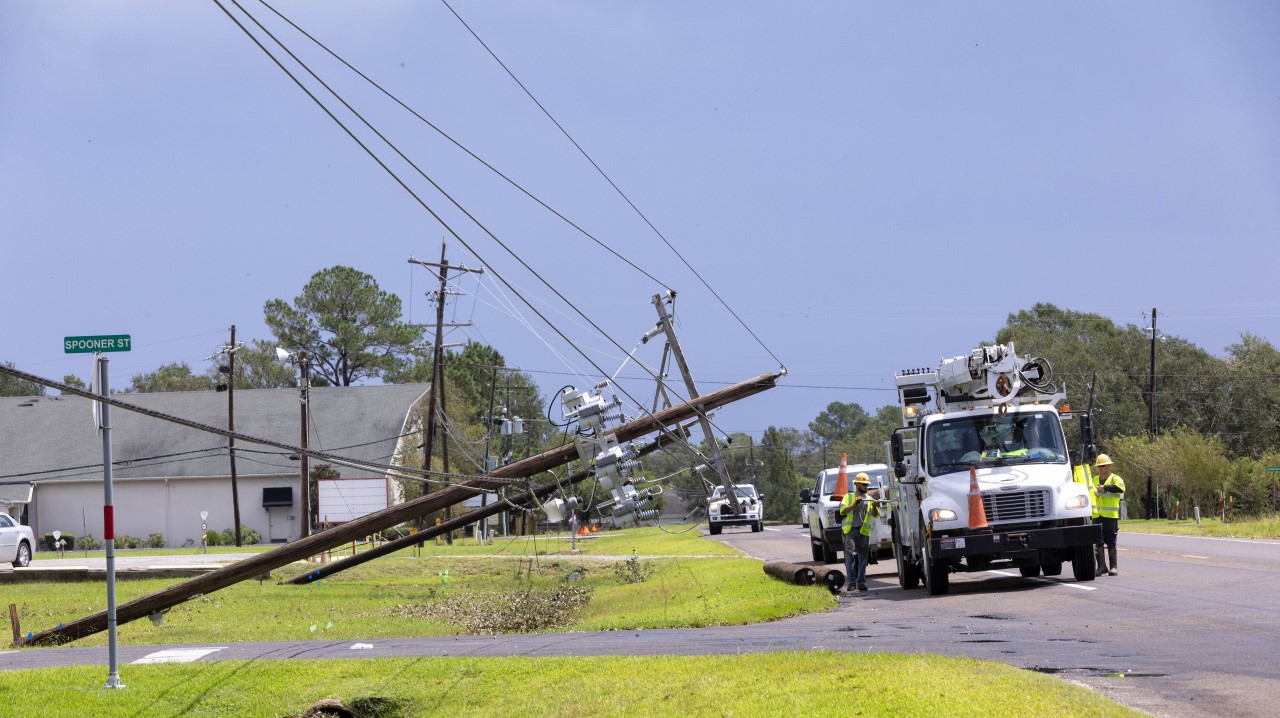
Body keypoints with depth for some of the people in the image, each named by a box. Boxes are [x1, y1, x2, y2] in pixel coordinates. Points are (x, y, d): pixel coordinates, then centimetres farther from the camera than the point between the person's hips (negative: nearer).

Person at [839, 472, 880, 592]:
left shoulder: (869, 499, 18)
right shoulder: (848, 497, 12)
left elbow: (875, 514, 7)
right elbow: (842, 511, -2)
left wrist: (874, 507, -15)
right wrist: (854, 505, -16)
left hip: (864, 531, 2)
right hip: (851, 530, -2)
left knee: (862, 557, 1)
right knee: (850, 555, -11)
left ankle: (861, 582, 4)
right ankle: (851, 582, -11)